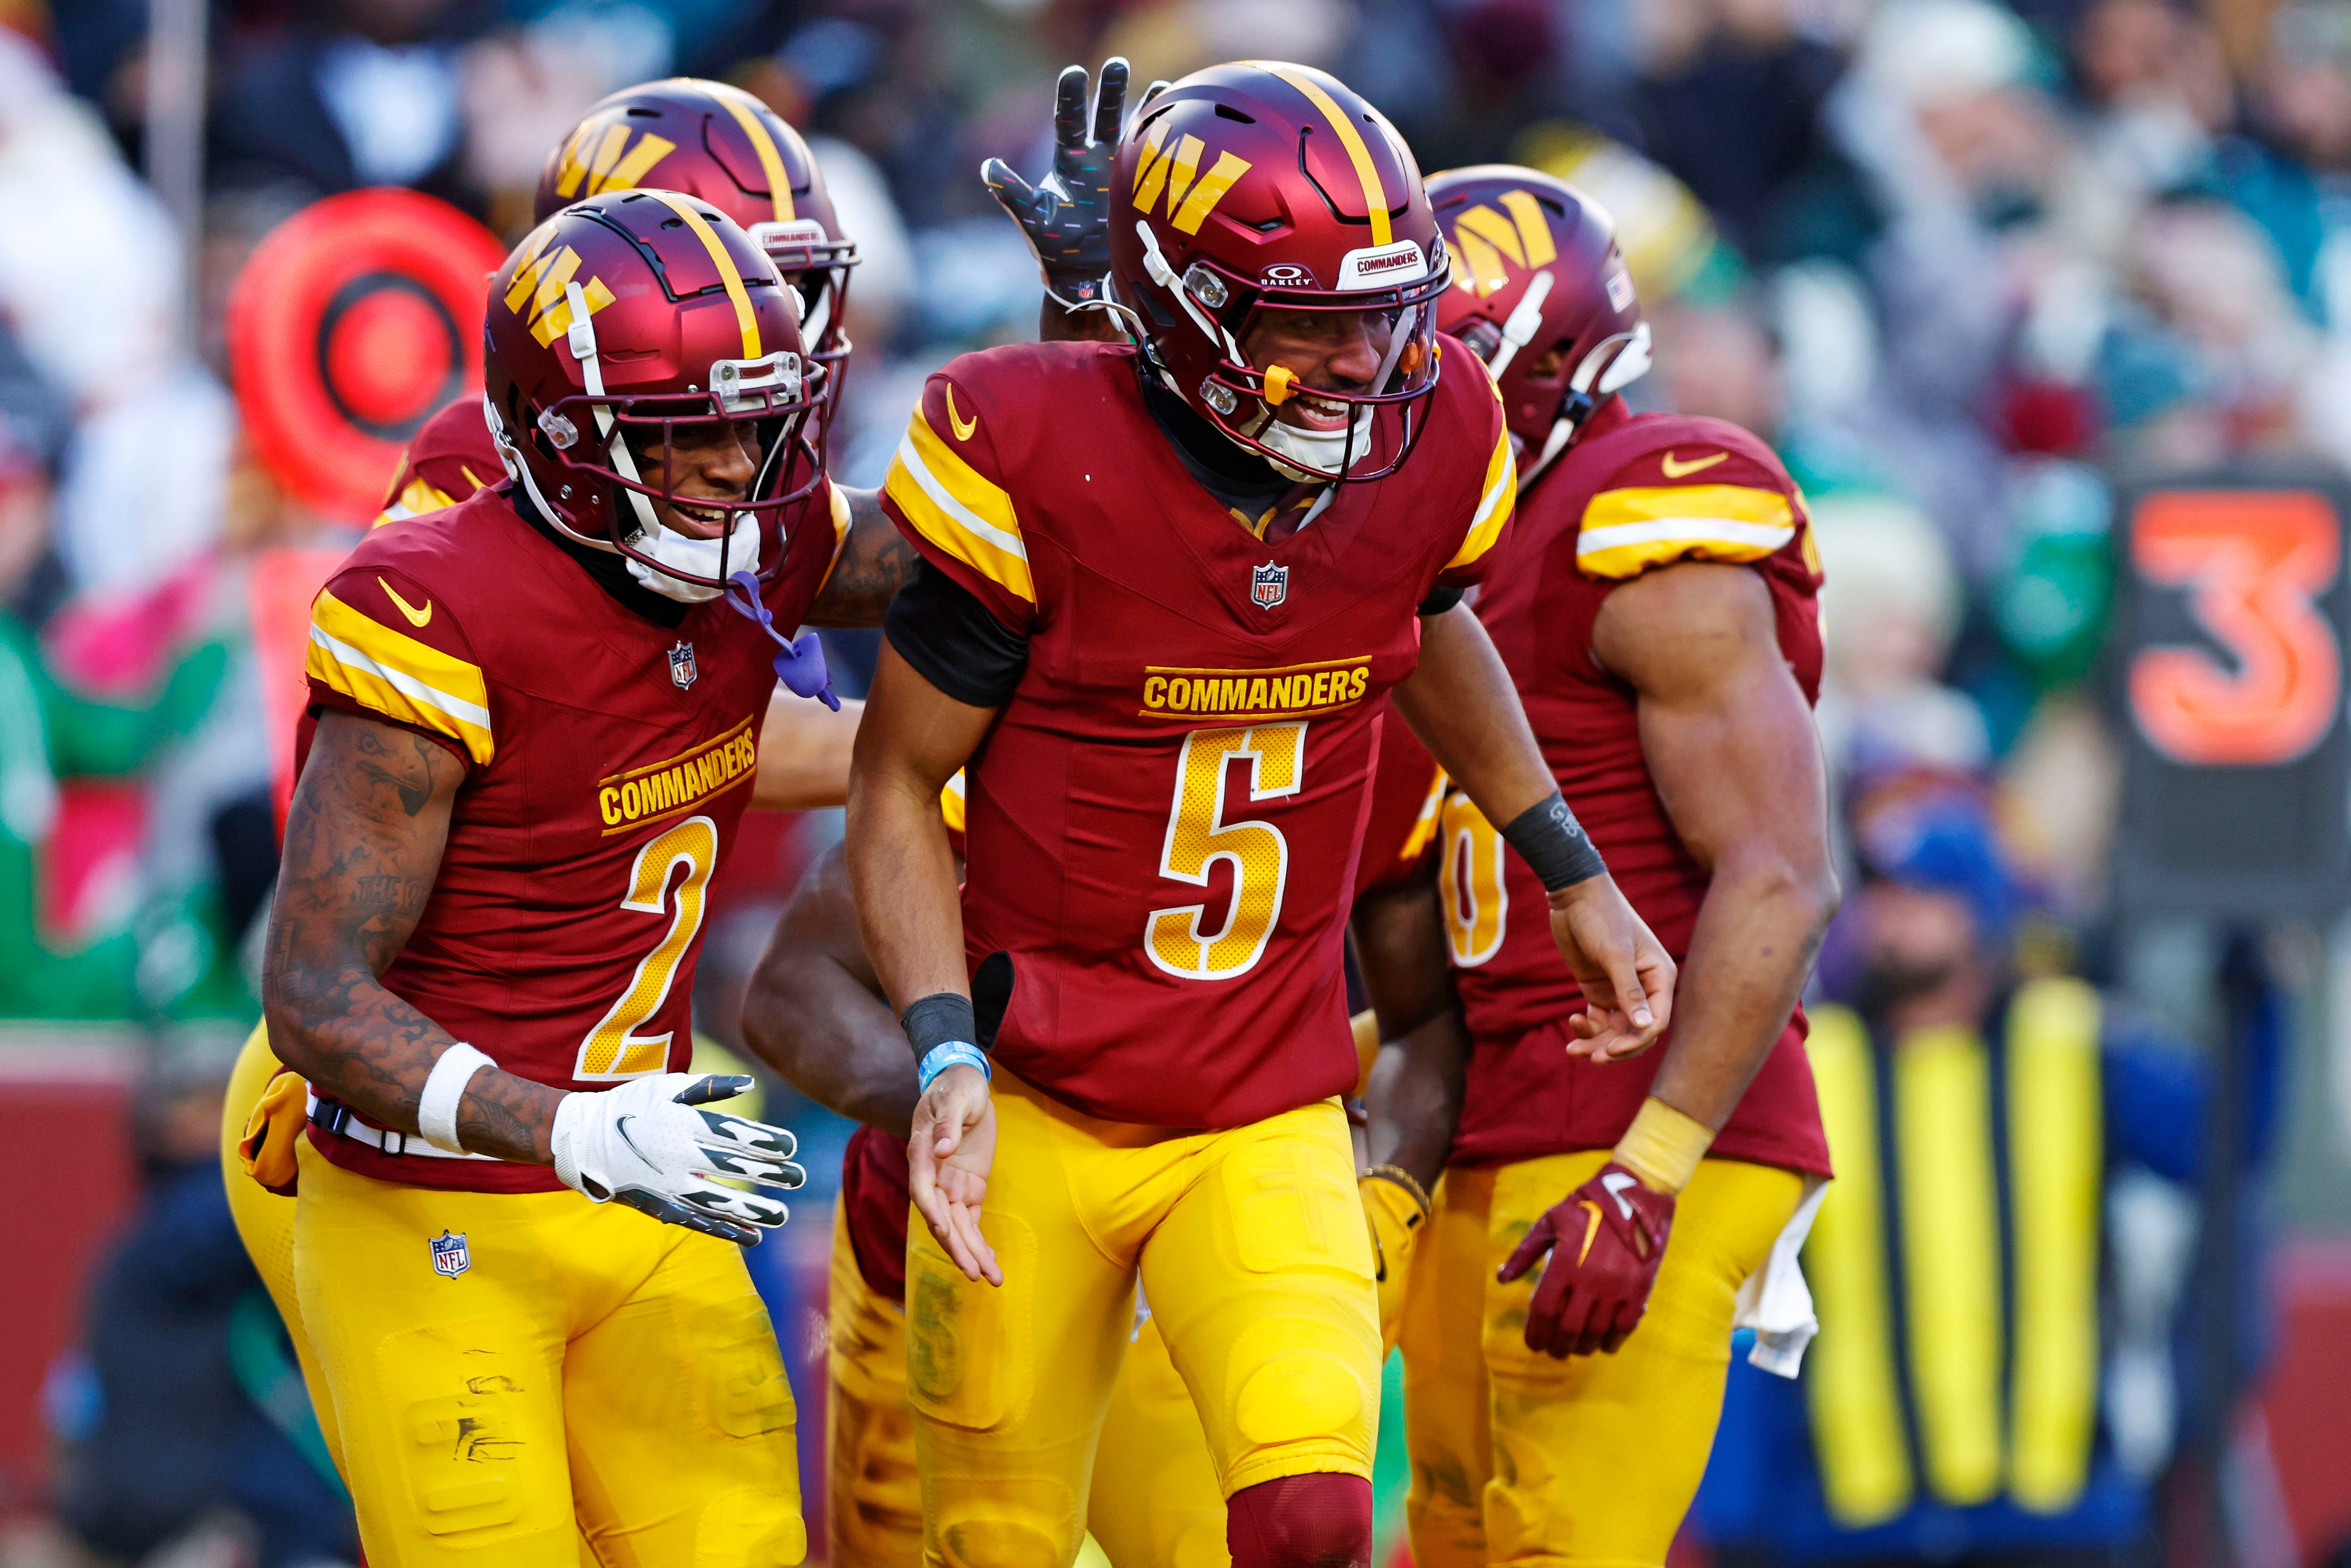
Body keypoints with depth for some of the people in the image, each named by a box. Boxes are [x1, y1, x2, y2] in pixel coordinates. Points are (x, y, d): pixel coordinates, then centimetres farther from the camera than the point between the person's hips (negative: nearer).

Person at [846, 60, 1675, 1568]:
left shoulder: (1430, 449, -6)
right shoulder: (1035, 462, -18)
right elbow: (898, 786, -7)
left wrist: (1578, 880, 26)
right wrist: (947, 1059, -18)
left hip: (1267, 1121, 2)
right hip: (1036, 1110, -2)